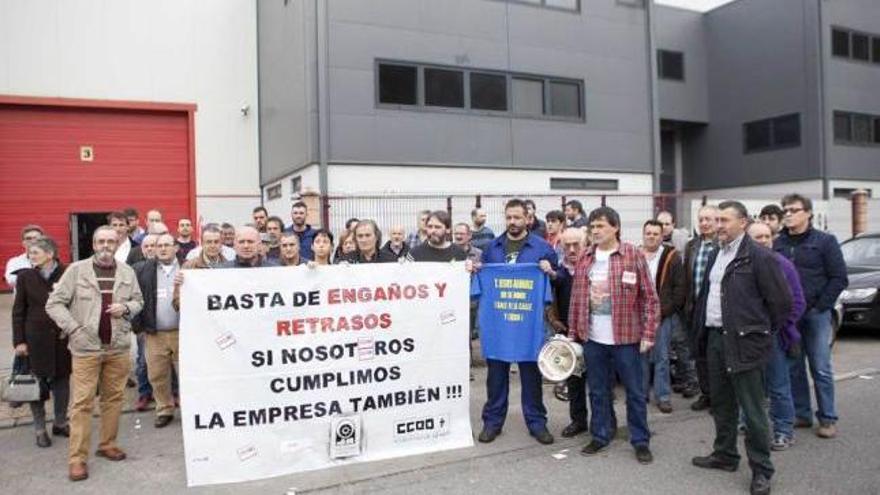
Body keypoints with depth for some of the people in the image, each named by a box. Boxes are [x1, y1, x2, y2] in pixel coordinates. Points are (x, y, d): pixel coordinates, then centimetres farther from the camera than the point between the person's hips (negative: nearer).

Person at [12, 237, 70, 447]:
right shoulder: (25, 276, -1)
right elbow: (18, 311, 1)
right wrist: (19, 341, -3)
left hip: (62, 337, 0)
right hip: (36, 338, 0)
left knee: (61, 379, 10)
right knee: (37, 382, 6)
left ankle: (60, 423, 26)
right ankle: (40, 429, 19)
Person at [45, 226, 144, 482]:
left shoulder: (127, 272, 5)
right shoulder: (76, 269, -4)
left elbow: (138, 301, 14)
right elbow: (54, 303, -3)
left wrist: (126, 308, -8)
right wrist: (73, 329, -11)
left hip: (118, 346, 3)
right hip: (86, 347, -3)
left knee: (114, 397, 12)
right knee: (82, 402, -1)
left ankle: (108, 444, 27)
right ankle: (77, 458, 8)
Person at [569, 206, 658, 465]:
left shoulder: (633, 256, -6)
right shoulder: (585, 259, 7)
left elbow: (650, 298, -5)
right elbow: (576, 299, 10)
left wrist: (648, 334, -9)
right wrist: (573, 333, 9)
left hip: (626, 337, -3)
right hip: (593, 338, 4)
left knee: (635, 391, 8)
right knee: (598, 391, 14)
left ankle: (641, 441, 23)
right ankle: (600, 436, 28)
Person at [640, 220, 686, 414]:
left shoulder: (671, 257, 0)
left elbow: (680, 287, -2)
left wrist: (665, 310, -8)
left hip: (663, 316, -2)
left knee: (661, 357, 1)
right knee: (641, 356, 10)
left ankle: (663, 396, 10)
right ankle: (641, 393, 21)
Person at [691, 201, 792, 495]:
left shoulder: (759, 257, -11)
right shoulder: (715, 255, 13)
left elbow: (781, 301, -10)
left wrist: (764, 332, -1)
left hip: (744, 342, -7)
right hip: (715, 338, 8)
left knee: (752, 411, 1)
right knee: (721, 404, 18)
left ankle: (761, 470, 14)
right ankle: (725, 455, 33)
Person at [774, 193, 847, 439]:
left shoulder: (825, 241, -2)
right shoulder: (778, 243, 7)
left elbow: (839, 278, -3)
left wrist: (820, 306, -9)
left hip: (816, 314, -3)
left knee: (821, 369, 1)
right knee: (793, 367, 9)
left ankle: (828, 419, 11)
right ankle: (801, 414, 20)